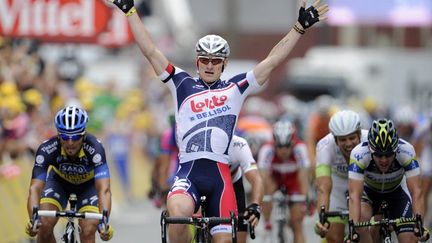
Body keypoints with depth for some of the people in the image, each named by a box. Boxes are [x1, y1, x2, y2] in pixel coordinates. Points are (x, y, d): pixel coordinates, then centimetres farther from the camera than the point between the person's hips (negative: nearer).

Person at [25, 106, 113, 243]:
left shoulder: (95, 148, -38)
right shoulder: (47, 149, -35)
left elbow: (104, 189, -47)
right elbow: (35, 188, -41)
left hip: (88, 184, -1)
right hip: (59, 181, 1)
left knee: (88, 231, -21)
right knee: (44, 225, -22)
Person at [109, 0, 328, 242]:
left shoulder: (235, 89, 14)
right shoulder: (183, 85, 13)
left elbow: (273, 60, 12)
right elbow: (151, 51, 11)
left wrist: (301, 27, 8)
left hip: (219, 174, 2)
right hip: (188, 170, -1)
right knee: (178, 214, -32)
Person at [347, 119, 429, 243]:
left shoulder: (406, 152, -34)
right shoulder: (359, 154, -36)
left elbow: (416, 192, -37)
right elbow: (354, 195, -41)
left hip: (397, 191, 1)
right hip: (369, 190, -1)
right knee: (361, 220, -32)